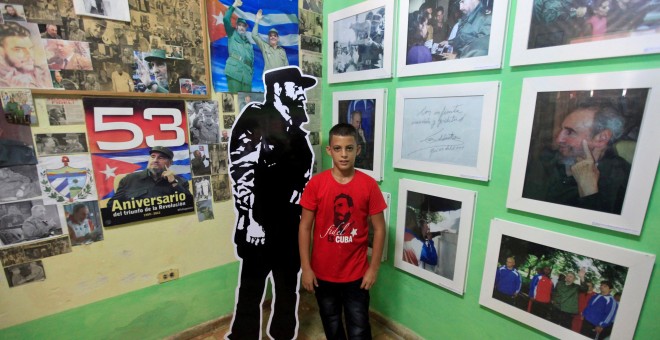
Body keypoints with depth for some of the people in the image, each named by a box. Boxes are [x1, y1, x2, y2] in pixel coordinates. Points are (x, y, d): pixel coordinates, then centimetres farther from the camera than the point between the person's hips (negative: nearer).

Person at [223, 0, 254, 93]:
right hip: (234, 71, -4)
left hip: (246, 74, 4)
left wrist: (251, 73, 12)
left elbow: (252, 60, 24)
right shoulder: (232, 34, 18)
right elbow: (226, 19, 3)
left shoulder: (249, 43, 29)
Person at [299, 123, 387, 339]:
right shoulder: (316, 183, -11)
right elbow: (305, 227, -6)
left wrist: (373, 268, -5)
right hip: (323, 272, 1)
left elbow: (379, 229, -5)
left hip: (356, 273, -1)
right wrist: (306, 267, -6)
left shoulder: (369, 185, -11)